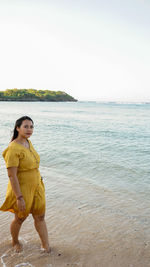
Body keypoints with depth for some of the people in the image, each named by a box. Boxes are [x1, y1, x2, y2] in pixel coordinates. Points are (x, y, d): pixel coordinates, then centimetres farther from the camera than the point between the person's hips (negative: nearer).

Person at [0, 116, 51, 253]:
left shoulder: (28, 142, 1)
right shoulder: (13, 149, -25)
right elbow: (12, 176, -25)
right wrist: (19, 197, -24)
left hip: (36, 187, 7)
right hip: (21, 189, -6)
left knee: (40, 217, 16)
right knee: (20, 219, 17)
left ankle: (46, 244, 35)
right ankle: (15, 241, 47)